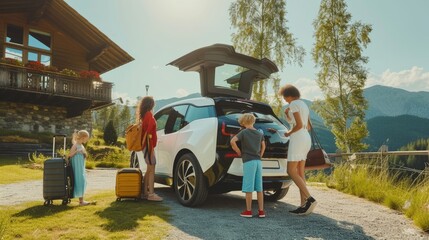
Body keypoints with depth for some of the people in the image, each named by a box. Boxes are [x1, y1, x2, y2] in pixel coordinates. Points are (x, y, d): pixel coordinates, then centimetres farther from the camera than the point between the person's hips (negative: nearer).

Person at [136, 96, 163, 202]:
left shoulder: (144, 115, 17)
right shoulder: (148, 114, -11)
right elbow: (148, 133, -18)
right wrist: (151, 148, -20)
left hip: (146, 145, 10)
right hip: (148, 145, -10)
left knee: (149, 169, 13)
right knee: (151, 169, -9)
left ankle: (145, 192, 17)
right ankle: (151, 194, -8)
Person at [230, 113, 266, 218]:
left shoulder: (244, 132, -5)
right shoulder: (260, 133, 11)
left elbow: (232, 141, -16)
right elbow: (263, 146, 23)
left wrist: (239, 152, -5)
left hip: (248, 161, -5)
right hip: (258, 161, 5)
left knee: (248, 188, 1)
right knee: (259, 188, 9)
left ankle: (248, 211, 6)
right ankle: (261, 211, 12)